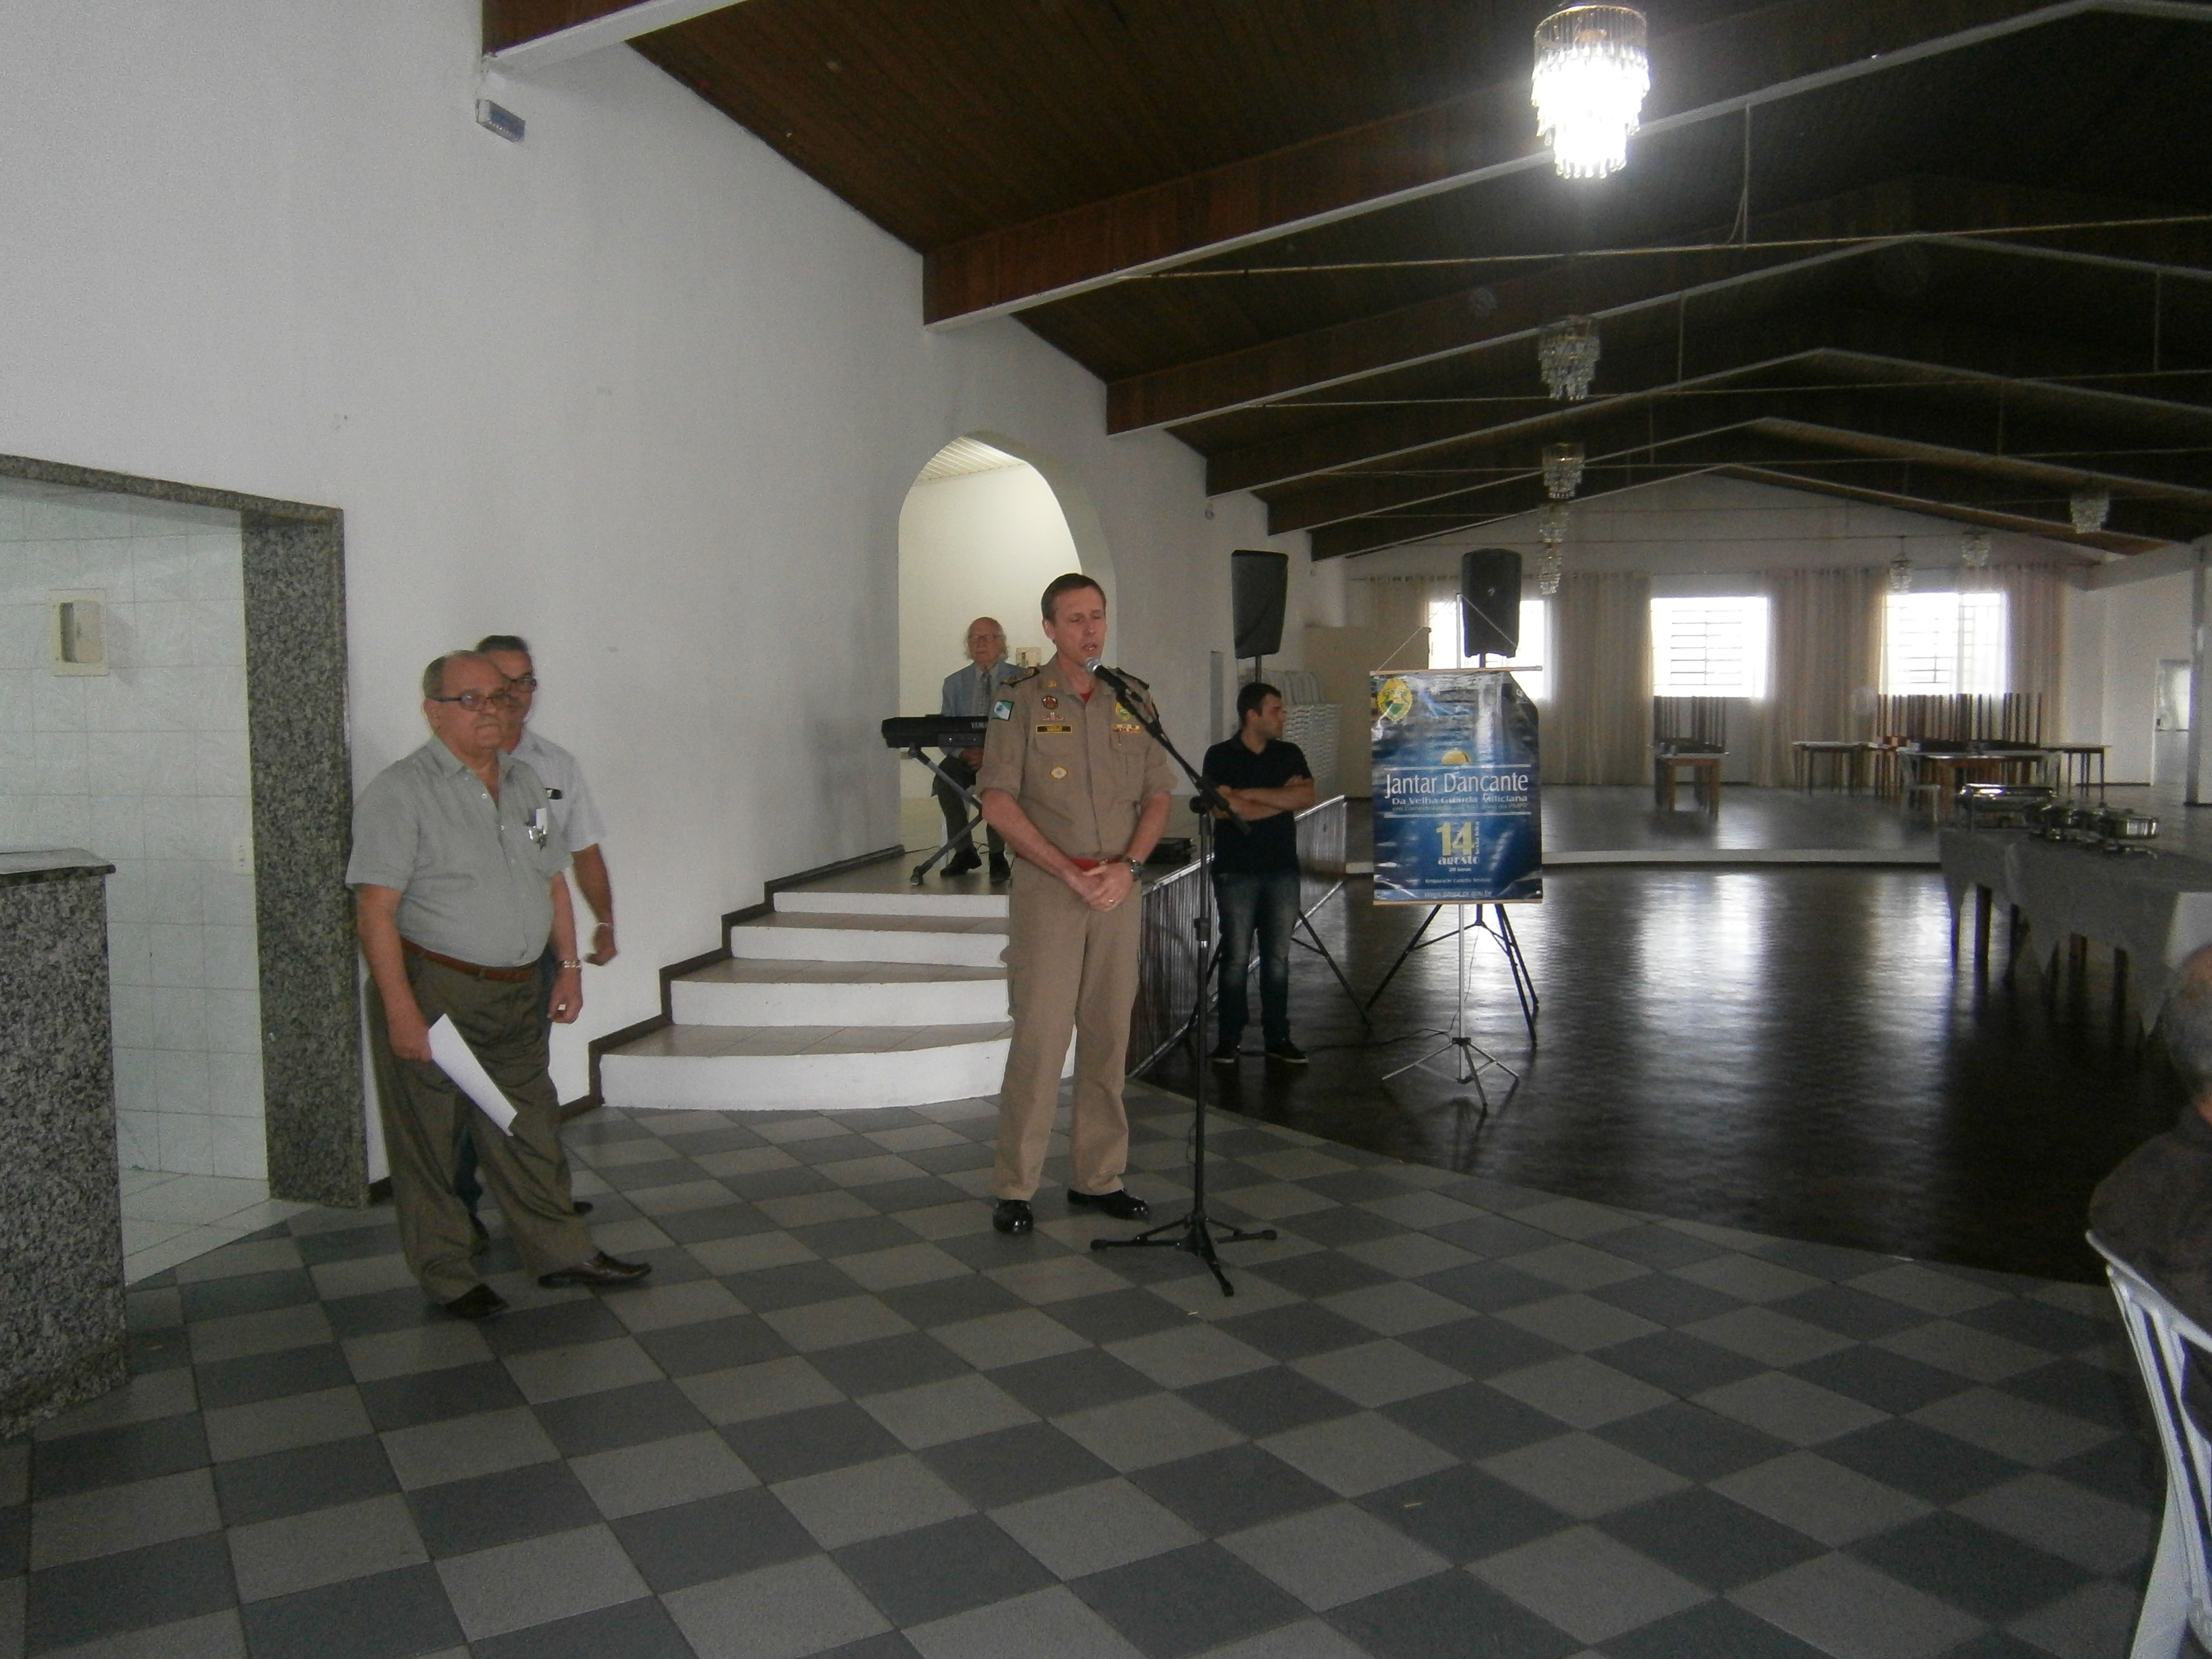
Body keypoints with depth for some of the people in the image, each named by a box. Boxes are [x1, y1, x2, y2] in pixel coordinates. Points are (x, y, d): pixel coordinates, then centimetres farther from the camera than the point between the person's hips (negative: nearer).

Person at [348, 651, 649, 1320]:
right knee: (428, 1141, 6)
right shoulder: (400, 792, -10)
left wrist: (569, 966, 14)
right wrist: (401, 1009, -21)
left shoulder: (525, 781, 11)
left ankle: (562, 1253, 26)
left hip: (515, 994, 6)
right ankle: (447, 1277, 21)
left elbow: (553, 879, 19)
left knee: (531, 1129, 14)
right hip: (433, 993, -6)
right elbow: (376, 909, -16)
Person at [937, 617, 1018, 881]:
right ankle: (964, 851, -10)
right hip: (965, 756, 3)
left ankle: (997, 854, -18)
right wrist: (964, 753, -14)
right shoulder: (955, 683, 13)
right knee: (944, 779, -28)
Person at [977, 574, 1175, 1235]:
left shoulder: (1133, 700, 10)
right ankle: (1015, 1188, 4)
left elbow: (1157, 798, 10)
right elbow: (999, 803, -7)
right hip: (1047, 890, -4)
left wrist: (1127, 865, -7)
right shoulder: (1021, 699, -2)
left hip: (1119, 891, 4)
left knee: (1108, 1036, 8)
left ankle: (1098, 1178, 19)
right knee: (1040, 1036, -5)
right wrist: (1069, 871, -13)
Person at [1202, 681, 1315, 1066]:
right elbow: (1229, 808, -13)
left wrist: (1252, 794, -11)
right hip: (1237, 871, -3)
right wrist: (1283, 799, -5)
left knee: (1278, 958, 6)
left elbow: (1306, 796, -5)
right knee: (1236, 958, -1)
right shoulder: (1221, 757, -1)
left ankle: (1278, 1037, 13)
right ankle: (1229, 1038, 8)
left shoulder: (1289, 754, 11)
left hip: (1283, 869, 4)